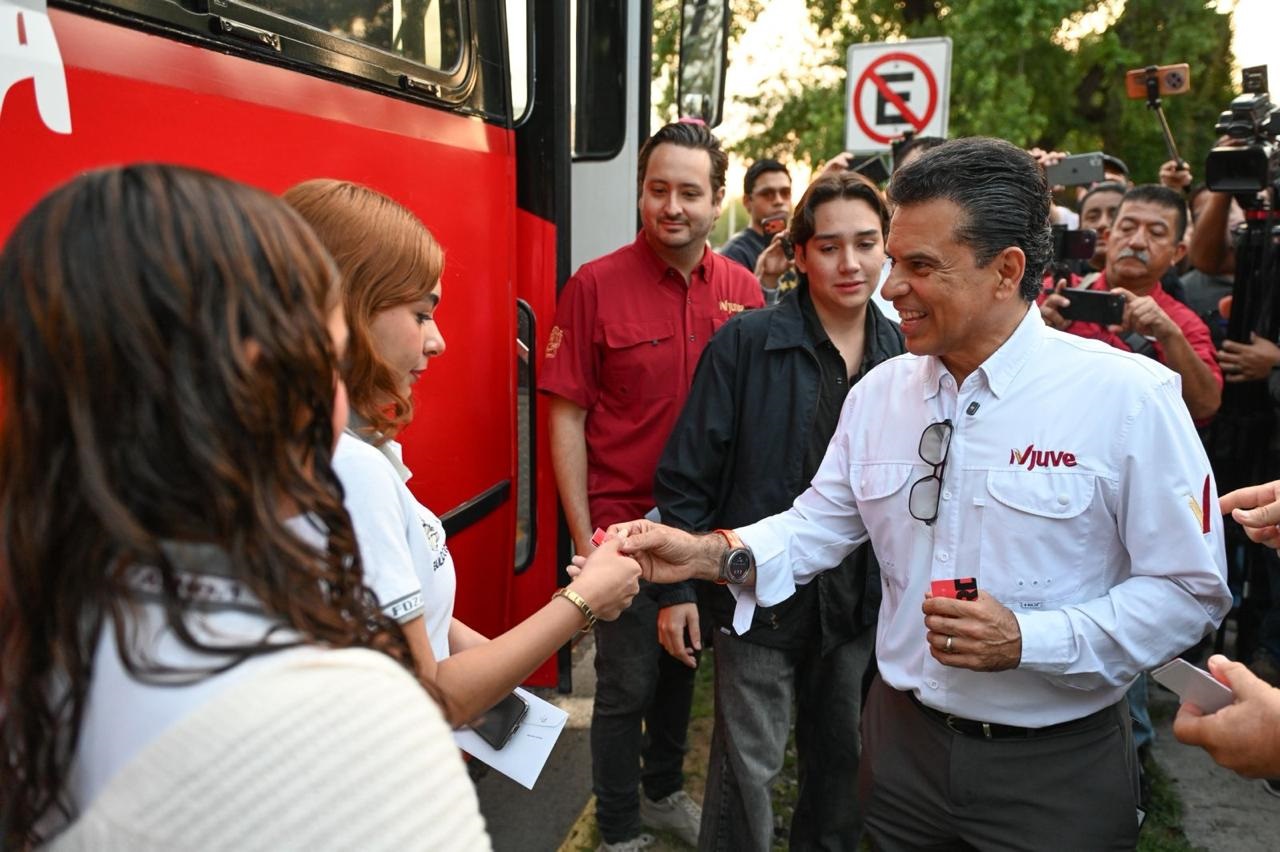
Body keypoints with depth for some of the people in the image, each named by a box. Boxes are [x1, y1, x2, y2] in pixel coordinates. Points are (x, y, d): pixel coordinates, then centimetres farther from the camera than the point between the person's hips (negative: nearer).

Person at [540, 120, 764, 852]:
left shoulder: (743, 290, -1)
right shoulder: (596, 285, -11)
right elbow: (567, 417, -10)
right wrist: (584, 537, -11)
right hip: (624, 526, -4)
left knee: (683, 663, 21)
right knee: (627, 685, 7)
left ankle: (665, 791, 45)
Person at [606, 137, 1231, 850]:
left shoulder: (1131, 396, -15)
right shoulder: (880, 392, -1)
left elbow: (1190, 590, -13)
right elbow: (820, 523, 4)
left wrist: (1027, 640, -24)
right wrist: (711, 554, -13)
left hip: (1056, 768, -3)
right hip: (902, 740, 4)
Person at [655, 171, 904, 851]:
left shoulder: (903, 353, 2)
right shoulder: (746, 343, -11)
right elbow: (688, 475, -10)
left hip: (861, 599, 5)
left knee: (842, 757, 21)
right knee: (748, 764, 6)